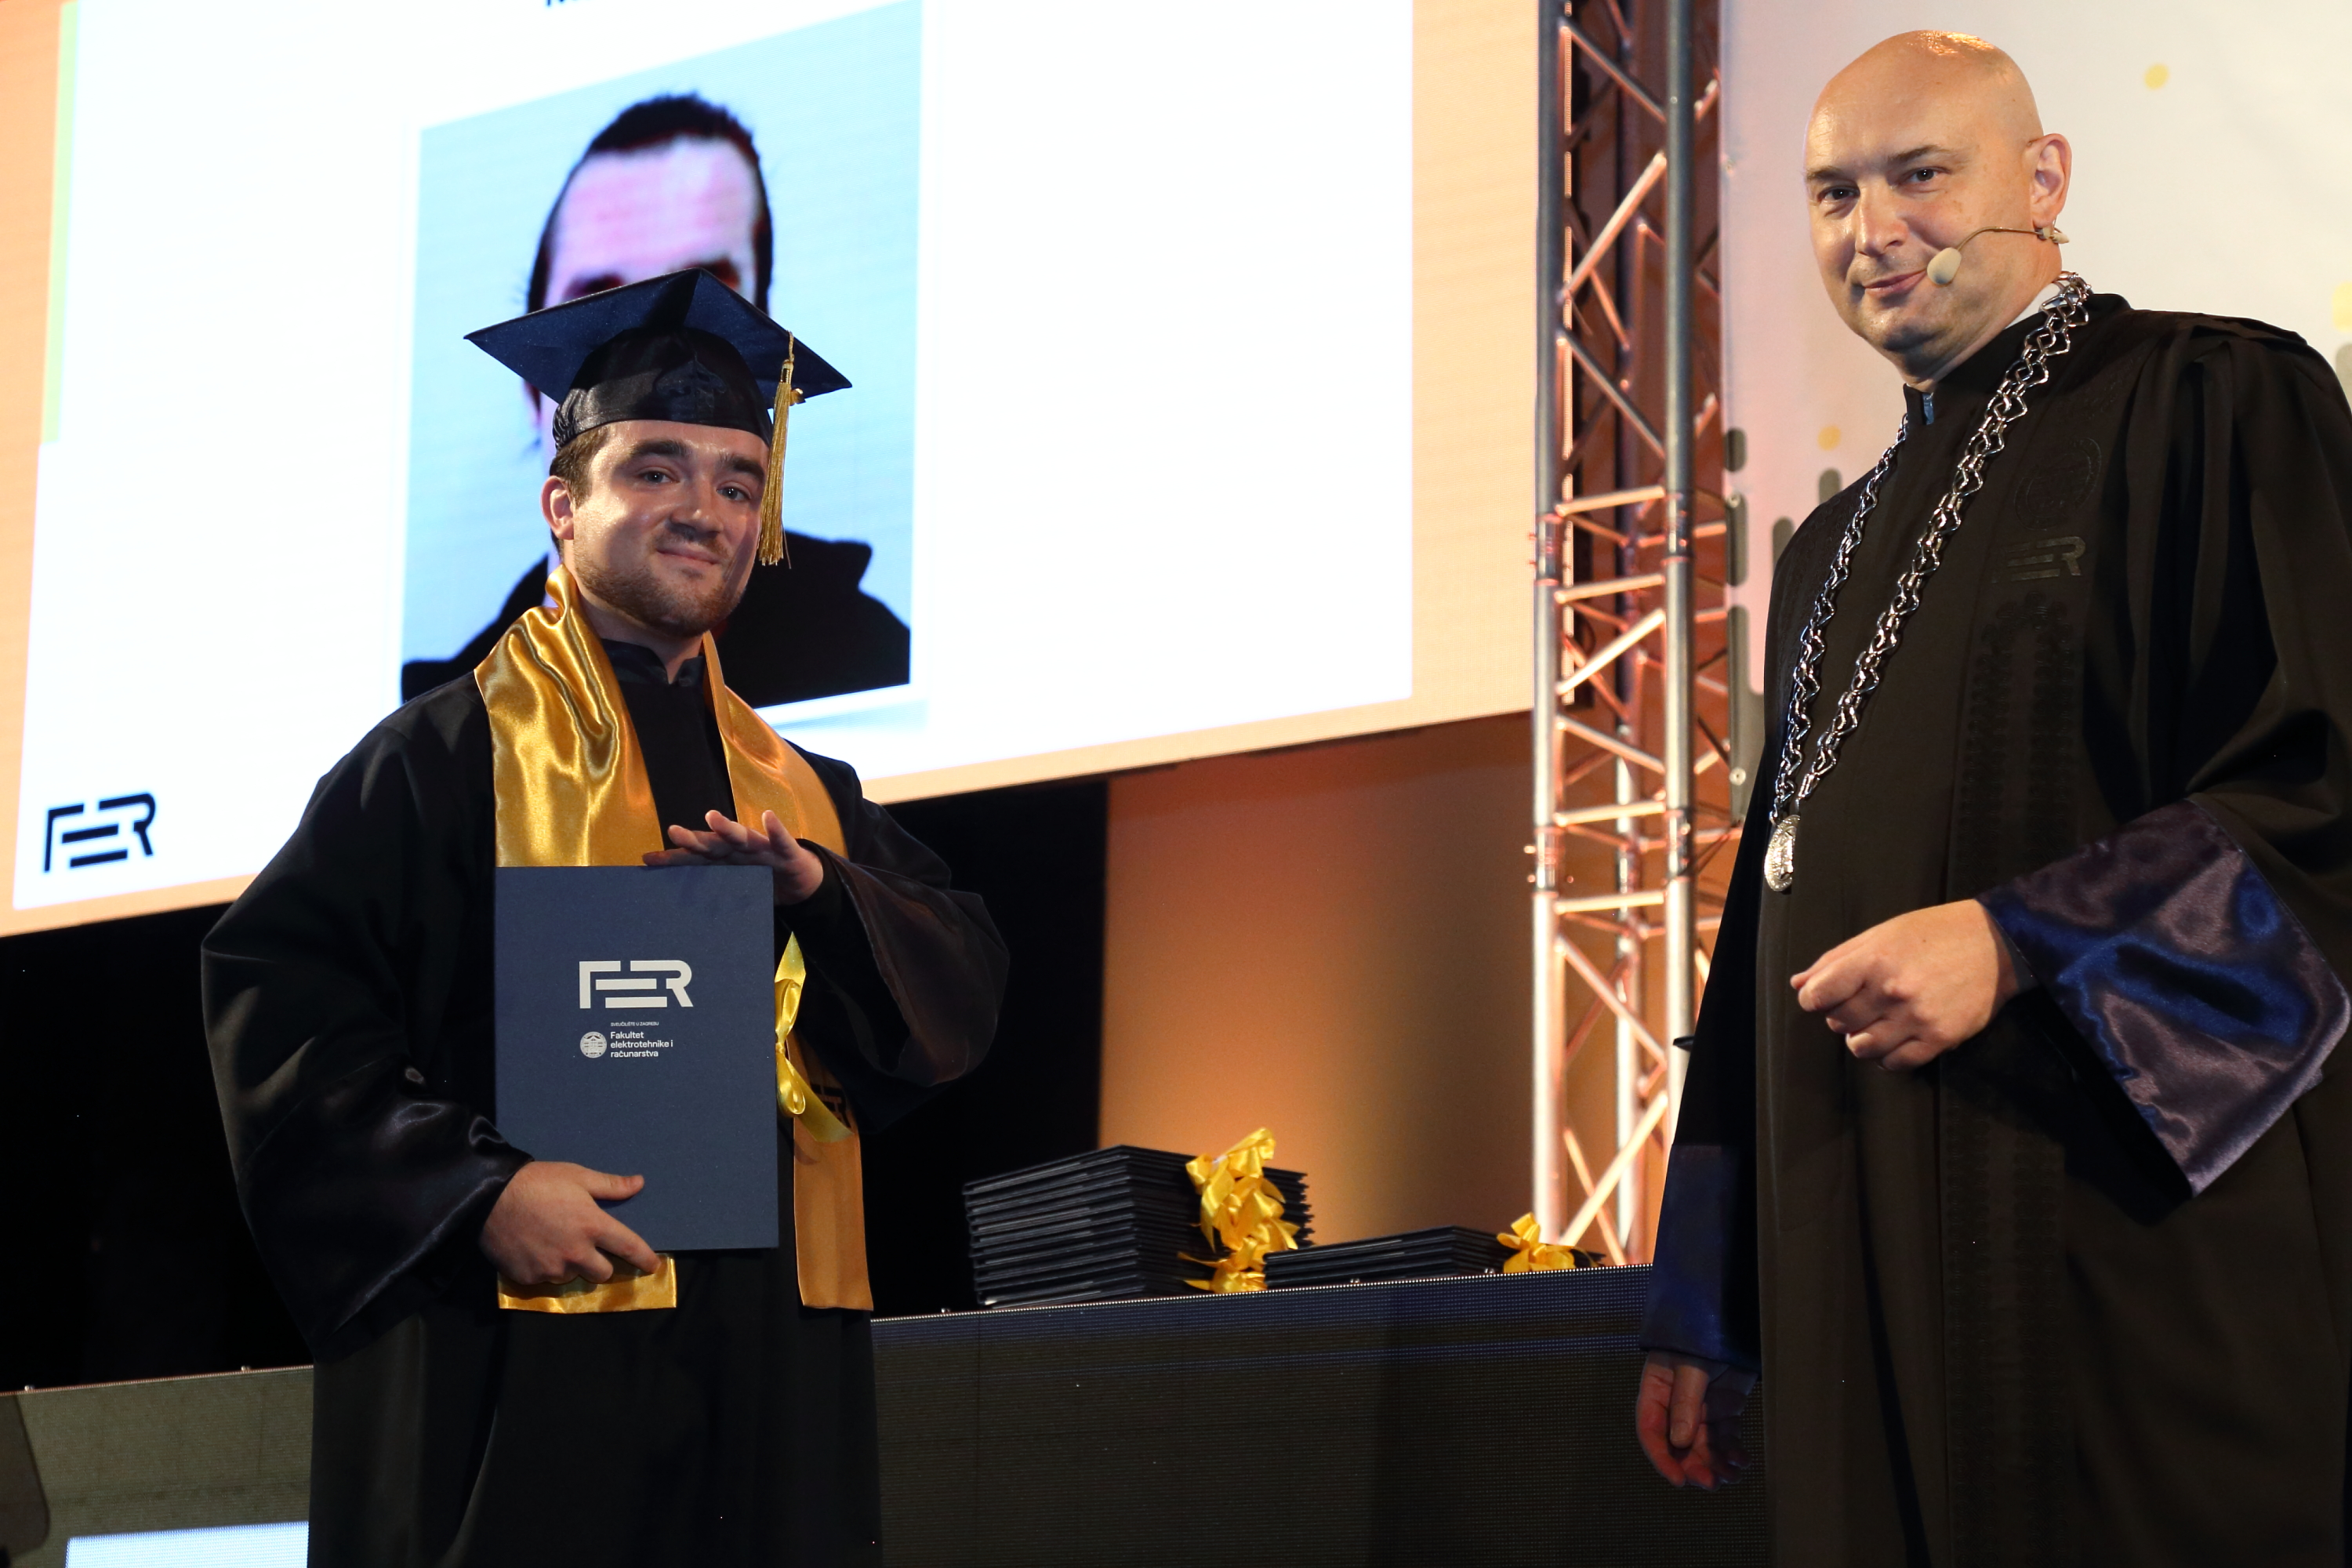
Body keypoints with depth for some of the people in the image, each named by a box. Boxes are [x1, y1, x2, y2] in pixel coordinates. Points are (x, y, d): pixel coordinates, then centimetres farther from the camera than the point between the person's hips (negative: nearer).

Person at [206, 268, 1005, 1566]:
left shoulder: (805, 795, 18)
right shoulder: (450, 755, -1)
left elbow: (964, 986, 8)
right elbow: (279, 997, -10)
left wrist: (815, 888, -10)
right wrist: (475, 1191, -20)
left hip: (775, 1370, 5)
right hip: (525, 1374, -5)